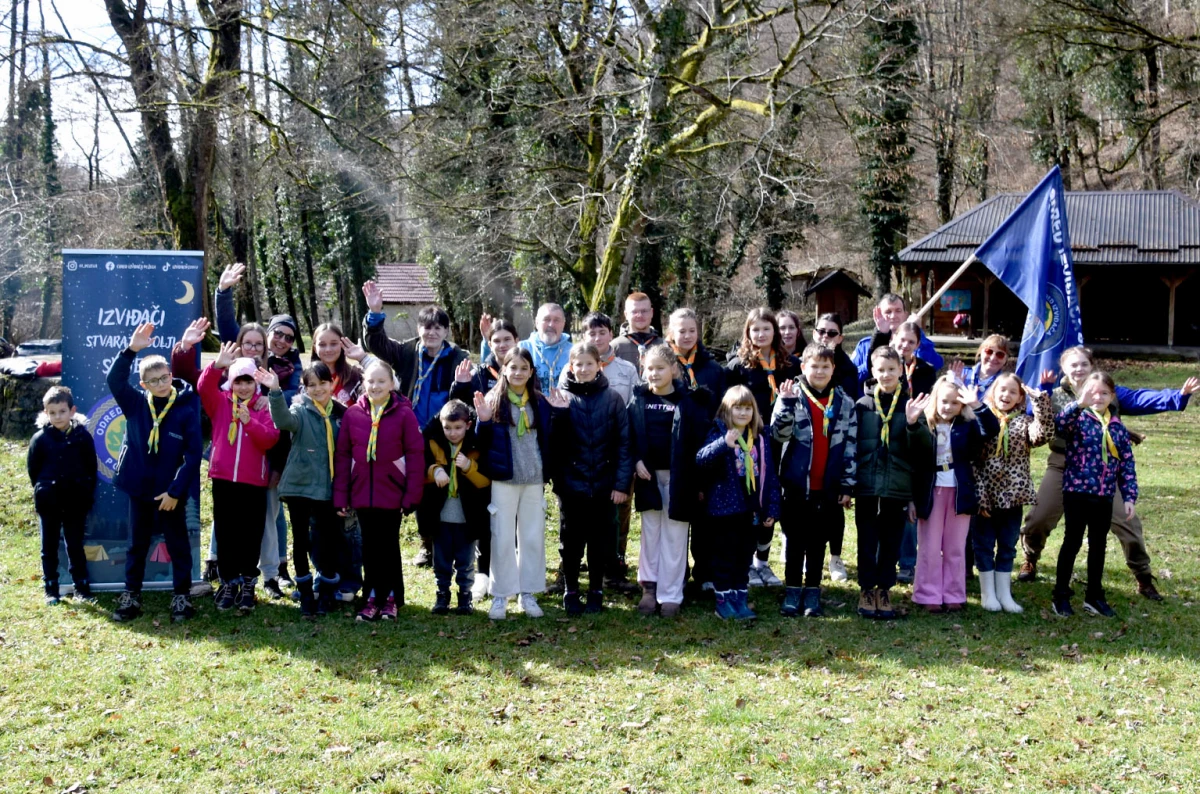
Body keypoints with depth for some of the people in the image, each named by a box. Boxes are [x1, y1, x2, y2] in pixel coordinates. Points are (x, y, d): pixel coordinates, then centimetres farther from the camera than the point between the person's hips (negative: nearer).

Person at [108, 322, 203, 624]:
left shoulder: (187, 410, -11)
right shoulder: (135, 403, -2)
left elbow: (194, 455, -11)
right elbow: (115, 380, -18)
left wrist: (175, 491, -14)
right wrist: (131, 350, -30)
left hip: (171, 492, -3)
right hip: (139, 488, 3)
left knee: (178, 545, 8)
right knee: (137, 544, 13)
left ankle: (181, 597, 18)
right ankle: (130, 597, 22)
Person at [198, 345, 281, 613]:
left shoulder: (264, 408, 2)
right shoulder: (220, 402, 6)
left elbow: (271, 439, -9)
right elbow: (204, 387, -14)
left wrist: (249, 421, -23)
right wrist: (217, 365, -31)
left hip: (254, 481, -1)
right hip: (223, 478, 1)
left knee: (251, 533, 4)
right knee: (225, 532, 7)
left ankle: (248, 583, 14)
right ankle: (228, 581, 17)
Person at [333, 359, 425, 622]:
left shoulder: (404, 414, -6)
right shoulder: (352, 414, 0)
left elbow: (415, 454, -7)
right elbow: (342, 455, 2)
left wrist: (412, 494, -11)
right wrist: (340, 495, -1)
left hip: (392, 494, -2)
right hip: (362, 494, 2)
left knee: (389, 546, 8)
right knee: (370, 546, 10)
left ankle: (391, 598, 20)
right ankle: (372, 598, 19)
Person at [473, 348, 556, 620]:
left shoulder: (540, 402, 6)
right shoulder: (493, 399, -2)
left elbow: (547, 439, 7)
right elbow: (482, 442, -3)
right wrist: (483, 421, -21)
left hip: (534, 479, 3)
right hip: (503, 478, -3)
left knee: (533, 537, 8)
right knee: (503, 538, 2)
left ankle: (528, 593, 19)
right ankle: (500, 595, 11)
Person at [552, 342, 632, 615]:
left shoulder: (612, 398, -1)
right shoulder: (563, 398, 0)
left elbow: (624, 443, -3)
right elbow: (553, 442, -8)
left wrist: (622, 483, -8)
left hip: (604, 485, 0)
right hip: (572, 484, 0)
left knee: (601, 542, 9)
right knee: (572, 541, 10)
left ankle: (596, 592, 23)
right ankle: (570, 592, 23)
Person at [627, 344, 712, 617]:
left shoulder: (689, 401, -6)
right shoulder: (638, 399, 3)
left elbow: (699, 439, -7)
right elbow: (629, 434, 6)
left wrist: (699, 481, -9)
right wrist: (636, 461, -10)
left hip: (678, 477, -2)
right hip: (648, 475, 3)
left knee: (674, 537, 4)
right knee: (650, 533, 9)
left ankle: (670, 595, 10)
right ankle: (649, 587, 17)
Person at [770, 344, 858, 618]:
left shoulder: (845, 403, 3)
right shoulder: (792, 396, -2)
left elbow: (851, 446, 4)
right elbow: (779, 435, -12)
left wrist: (847, 485, 1)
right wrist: (787, 405, -25)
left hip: (828, 487, 1)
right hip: (796, 483, -1)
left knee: (818, 541, 10)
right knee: (795, 540, 7)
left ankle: (812, 591, 19)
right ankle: (793, 591, 16)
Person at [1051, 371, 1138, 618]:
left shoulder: (1117, 427, 8)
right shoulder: (1078, 418, -4)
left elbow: (1127, 464, 8)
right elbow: (1059, 425, -28)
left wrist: (1129, 497, 2)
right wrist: (1080, 404, -41)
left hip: (1104, 496, 4)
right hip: (1077, 492, -4)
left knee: (1098, 545, 12)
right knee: (1072, 543, 1)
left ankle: (1094, 597, 23)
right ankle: (1061, 596, 10)